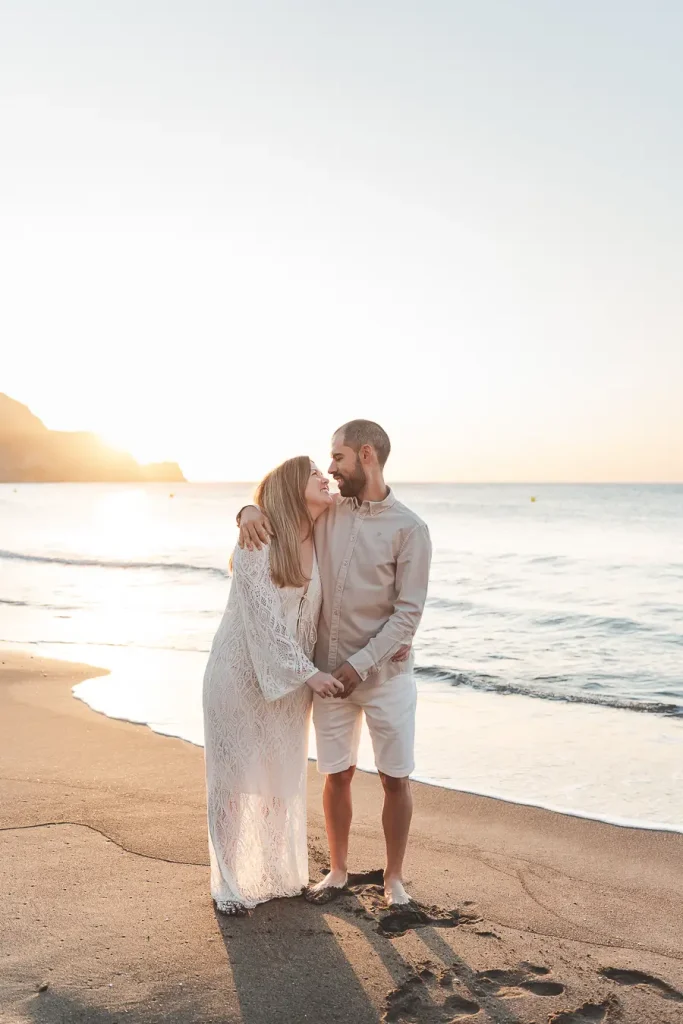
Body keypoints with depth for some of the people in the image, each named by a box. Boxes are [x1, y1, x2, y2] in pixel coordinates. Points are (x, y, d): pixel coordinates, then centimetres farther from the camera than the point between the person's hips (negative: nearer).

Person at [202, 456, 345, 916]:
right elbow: (264, 619, -20)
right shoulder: (257, 541, -18)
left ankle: (280, 873, 31)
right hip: (241, 672, -5)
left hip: (291, 679, 5)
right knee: (234, 777, 6)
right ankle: (230, 884, 21)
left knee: (284, 778, 14)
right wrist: (309, 673, -18)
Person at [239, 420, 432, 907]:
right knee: (337, 775, 12)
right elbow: (277, 501, 15)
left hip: (385, 674, -3)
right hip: (331, 673, 4)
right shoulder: (328, 513, 3)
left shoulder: (409, 529, -11)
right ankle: (338, 871, 29)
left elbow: (408, 611, -14)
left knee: (396, 778, 6)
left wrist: (361, 664, -19)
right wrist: (252, 511, -10)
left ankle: (394, 878, 24)